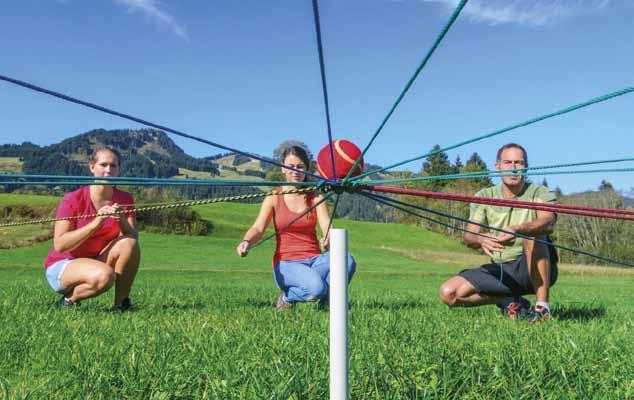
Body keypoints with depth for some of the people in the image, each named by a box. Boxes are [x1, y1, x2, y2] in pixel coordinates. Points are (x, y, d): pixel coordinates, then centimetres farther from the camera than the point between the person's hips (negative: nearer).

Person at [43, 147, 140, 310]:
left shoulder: (124, 200, -3)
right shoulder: (73, 199, -16)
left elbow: (133, 238, -10)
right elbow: (59, 245, -22)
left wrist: (122, 221, -30)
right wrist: (96, 223, -31)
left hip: (97, 261, 4)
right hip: (61, 266, -4)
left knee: (129, 244, -25)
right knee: (104, 275, -36)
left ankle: (121, 303, -14)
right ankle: (69, 299, -4)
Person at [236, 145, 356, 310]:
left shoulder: (316, 197, 5)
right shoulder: (274, 198, 1)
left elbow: (327, 228, -10)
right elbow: (258, 228, -11)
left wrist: (328, 240, -34)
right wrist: (246, 242, -34)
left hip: (315, 260, 2)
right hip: (286, 263, -2)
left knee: (348, 260, -30)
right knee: (316, 288, -34)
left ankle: (326, 299, -3)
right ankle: (287, 297, 0)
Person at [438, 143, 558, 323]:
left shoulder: (539, 192, -3)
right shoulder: (485, 196, 5)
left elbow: (548, 221, -26)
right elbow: (468, 236, -8)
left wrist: (517, 229, -47)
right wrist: (481, 239, -34)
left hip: (535, 269, -3)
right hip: (499, 269, 3)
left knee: (533, 235, -34)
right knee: (448, 293, -14)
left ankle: (542, 307, -24)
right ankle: (509, 301, 4)